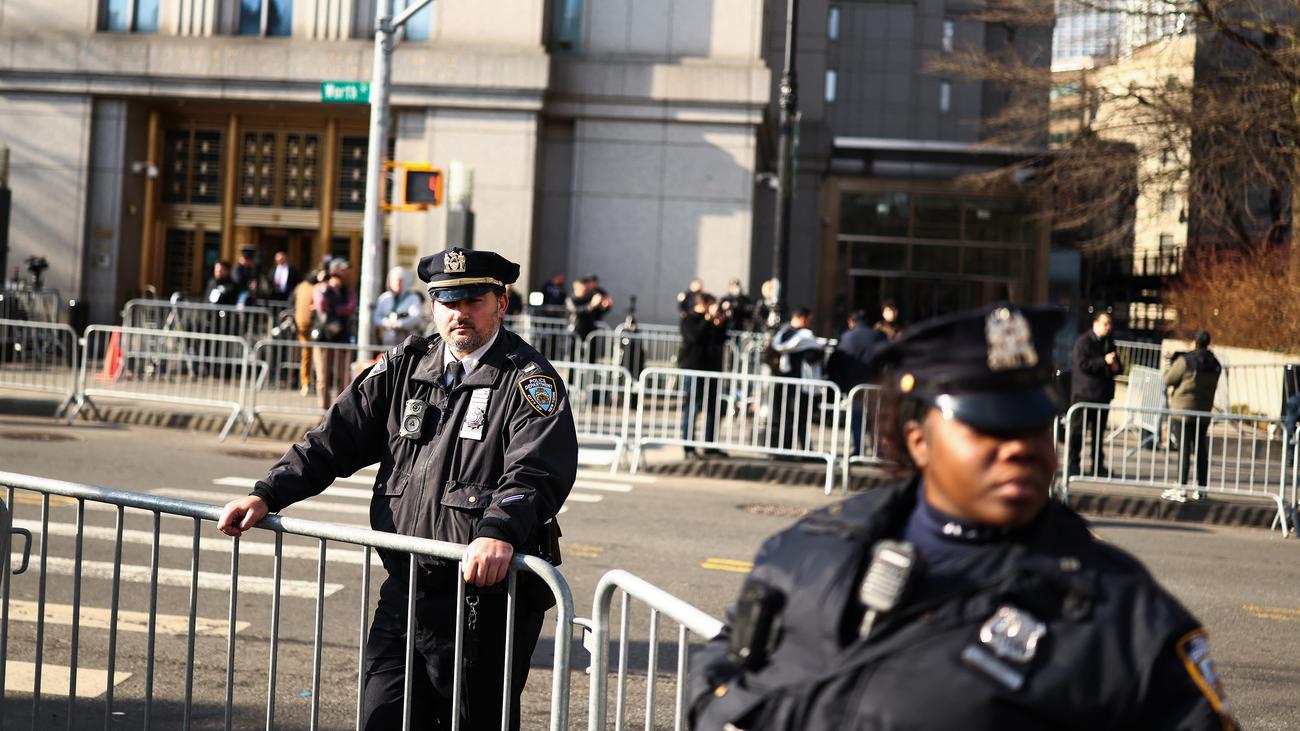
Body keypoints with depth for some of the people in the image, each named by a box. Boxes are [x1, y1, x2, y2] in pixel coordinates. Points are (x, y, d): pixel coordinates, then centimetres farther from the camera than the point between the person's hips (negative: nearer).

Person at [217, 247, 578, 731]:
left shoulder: (527, 380, -6)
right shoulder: (404, 368, 12)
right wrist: (267, 496, 2)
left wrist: (500, 532, -41)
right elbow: (335, 439, 14)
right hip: (405, 595, 5)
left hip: (488, 599, -5)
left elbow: (536, 470, -23)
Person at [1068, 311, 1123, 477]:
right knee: (1078, 430, -4)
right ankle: (1073, 464, 1)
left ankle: (1098, 466, 14)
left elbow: (1117, 366, 24)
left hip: (1103, 393, 7)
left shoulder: (1109, 343, 16)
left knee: (1099, 432, 9)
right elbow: (1082, 364, -18)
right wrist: (1104, 361, -21)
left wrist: (1116, 367, 0)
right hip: (1084, 393, -7)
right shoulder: (1083, 341, -7)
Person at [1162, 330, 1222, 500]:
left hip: (1183, 411, -5)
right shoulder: (1215, 365, 6)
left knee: (1184, 449, -6)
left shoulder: (1185, 360, -14)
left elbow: (1168, 380, -9)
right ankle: (1201, 489, 17)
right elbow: (1213, 387, 15)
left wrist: (1172, 365, 10)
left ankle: (1180, 489, -9)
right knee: (1201, 449, 12)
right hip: (1204, 412, 6)